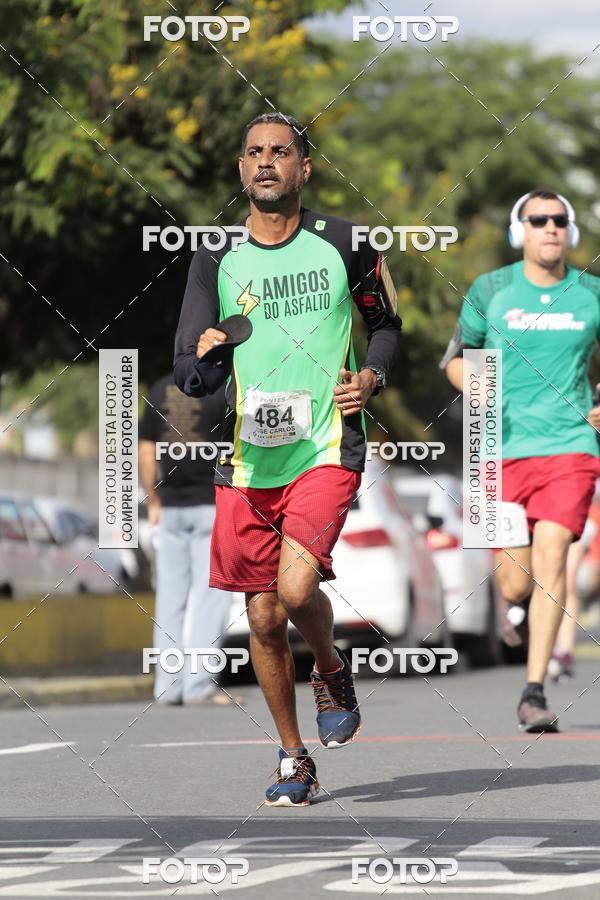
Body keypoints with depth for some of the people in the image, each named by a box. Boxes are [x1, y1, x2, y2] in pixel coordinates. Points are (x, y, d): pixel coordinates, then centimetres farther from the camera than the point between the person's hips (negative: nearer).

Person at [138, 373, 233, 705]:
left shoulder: (159, 390, 7)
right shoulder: (222, 388, -8)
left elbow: (145, 451, 9)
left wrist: (153, 502, 16)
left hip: (171, 507, 5)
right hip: (212, 504, -5)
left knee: (170, 596, 8)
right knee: (209, 595, -3)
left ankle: (168, 685, 7)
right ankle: (199, 684, -7)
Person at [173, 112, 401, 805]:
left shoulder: (343, 245, 1)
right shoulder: (216, 259, 3)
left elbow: (386, 323, 17)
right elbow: (186, 376, 0)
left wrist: (371, 375, -4)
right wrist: (202, 357, -24)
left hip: (328, 449, -3)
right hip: (247, 460, 3)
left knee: (296, 589, -22)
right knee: (263, 619, 6)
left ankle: (331, 669, 12)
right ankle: (294, 760, 24)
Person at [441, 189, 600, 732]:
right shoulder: (490, 291, 3)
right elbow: (455, 357, 12)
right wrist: (472, 385, -9)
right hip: (505, 449, 0)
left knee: (550, 558, -16)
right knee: (515, 584, -2)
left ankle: (534, 692, -13)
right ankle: (529, 606, 38)